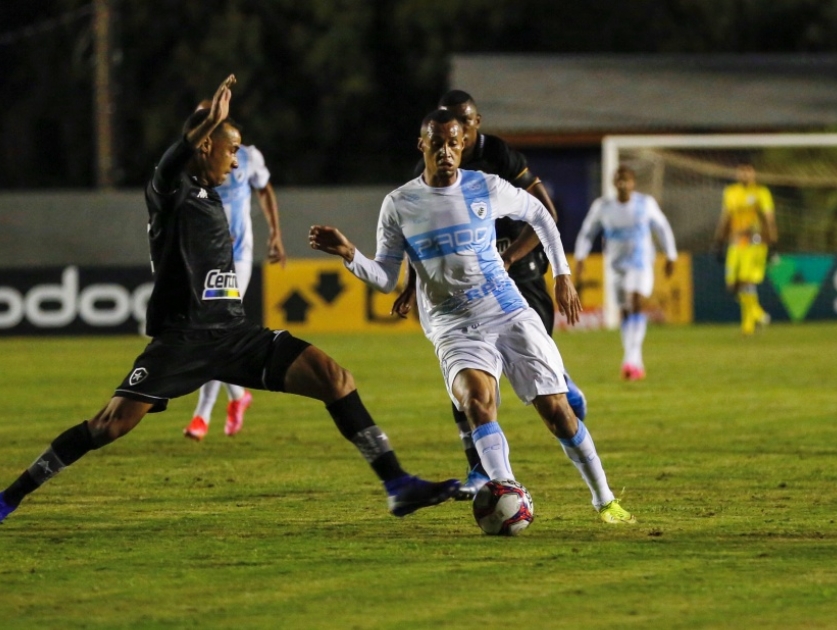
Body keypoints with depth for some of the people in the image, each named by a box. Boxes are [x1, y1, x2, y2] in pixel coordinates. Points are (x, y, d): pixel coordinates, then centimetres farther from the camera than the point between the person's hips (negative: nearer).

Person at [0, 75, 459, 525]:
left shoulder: (211, 198, 19)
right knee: (115, 421, -16)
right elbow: (171, 165, -30)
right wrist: (211, 122, -45)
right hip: (183, 334, -7)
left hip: (232, 333, 7)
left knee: (333, 378, -7)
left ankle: (398, 486, -6)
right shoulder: (171, 191, -5)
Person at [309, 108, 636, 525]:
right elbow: (385, 278, 2)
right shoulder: (399, 205, -1)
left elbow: (540, 216, 19)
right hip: (455, 329, -1)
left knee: (557, 410, -1)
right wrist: (349, 255, -16)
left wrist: (562, 276, 16)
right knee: (478, 399, -31)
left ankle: (604, 501, 14)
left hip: (511, 315, 1)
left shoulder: (487, 188, 1)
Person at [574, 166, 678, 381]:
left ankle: (632, 358, -29)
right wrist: (580, 258, 0)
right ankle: (636, 364, 16)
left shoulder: (646, 204, -2)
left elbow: (662, 228, 11)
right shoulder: (602, 206, 0)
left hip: (641, 263, -3)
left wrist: (670, 257, 14)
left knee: (636, 303, -21)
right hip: (617, 265, 3)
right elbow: (587, 232, 10)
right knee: (625, 312, 6)